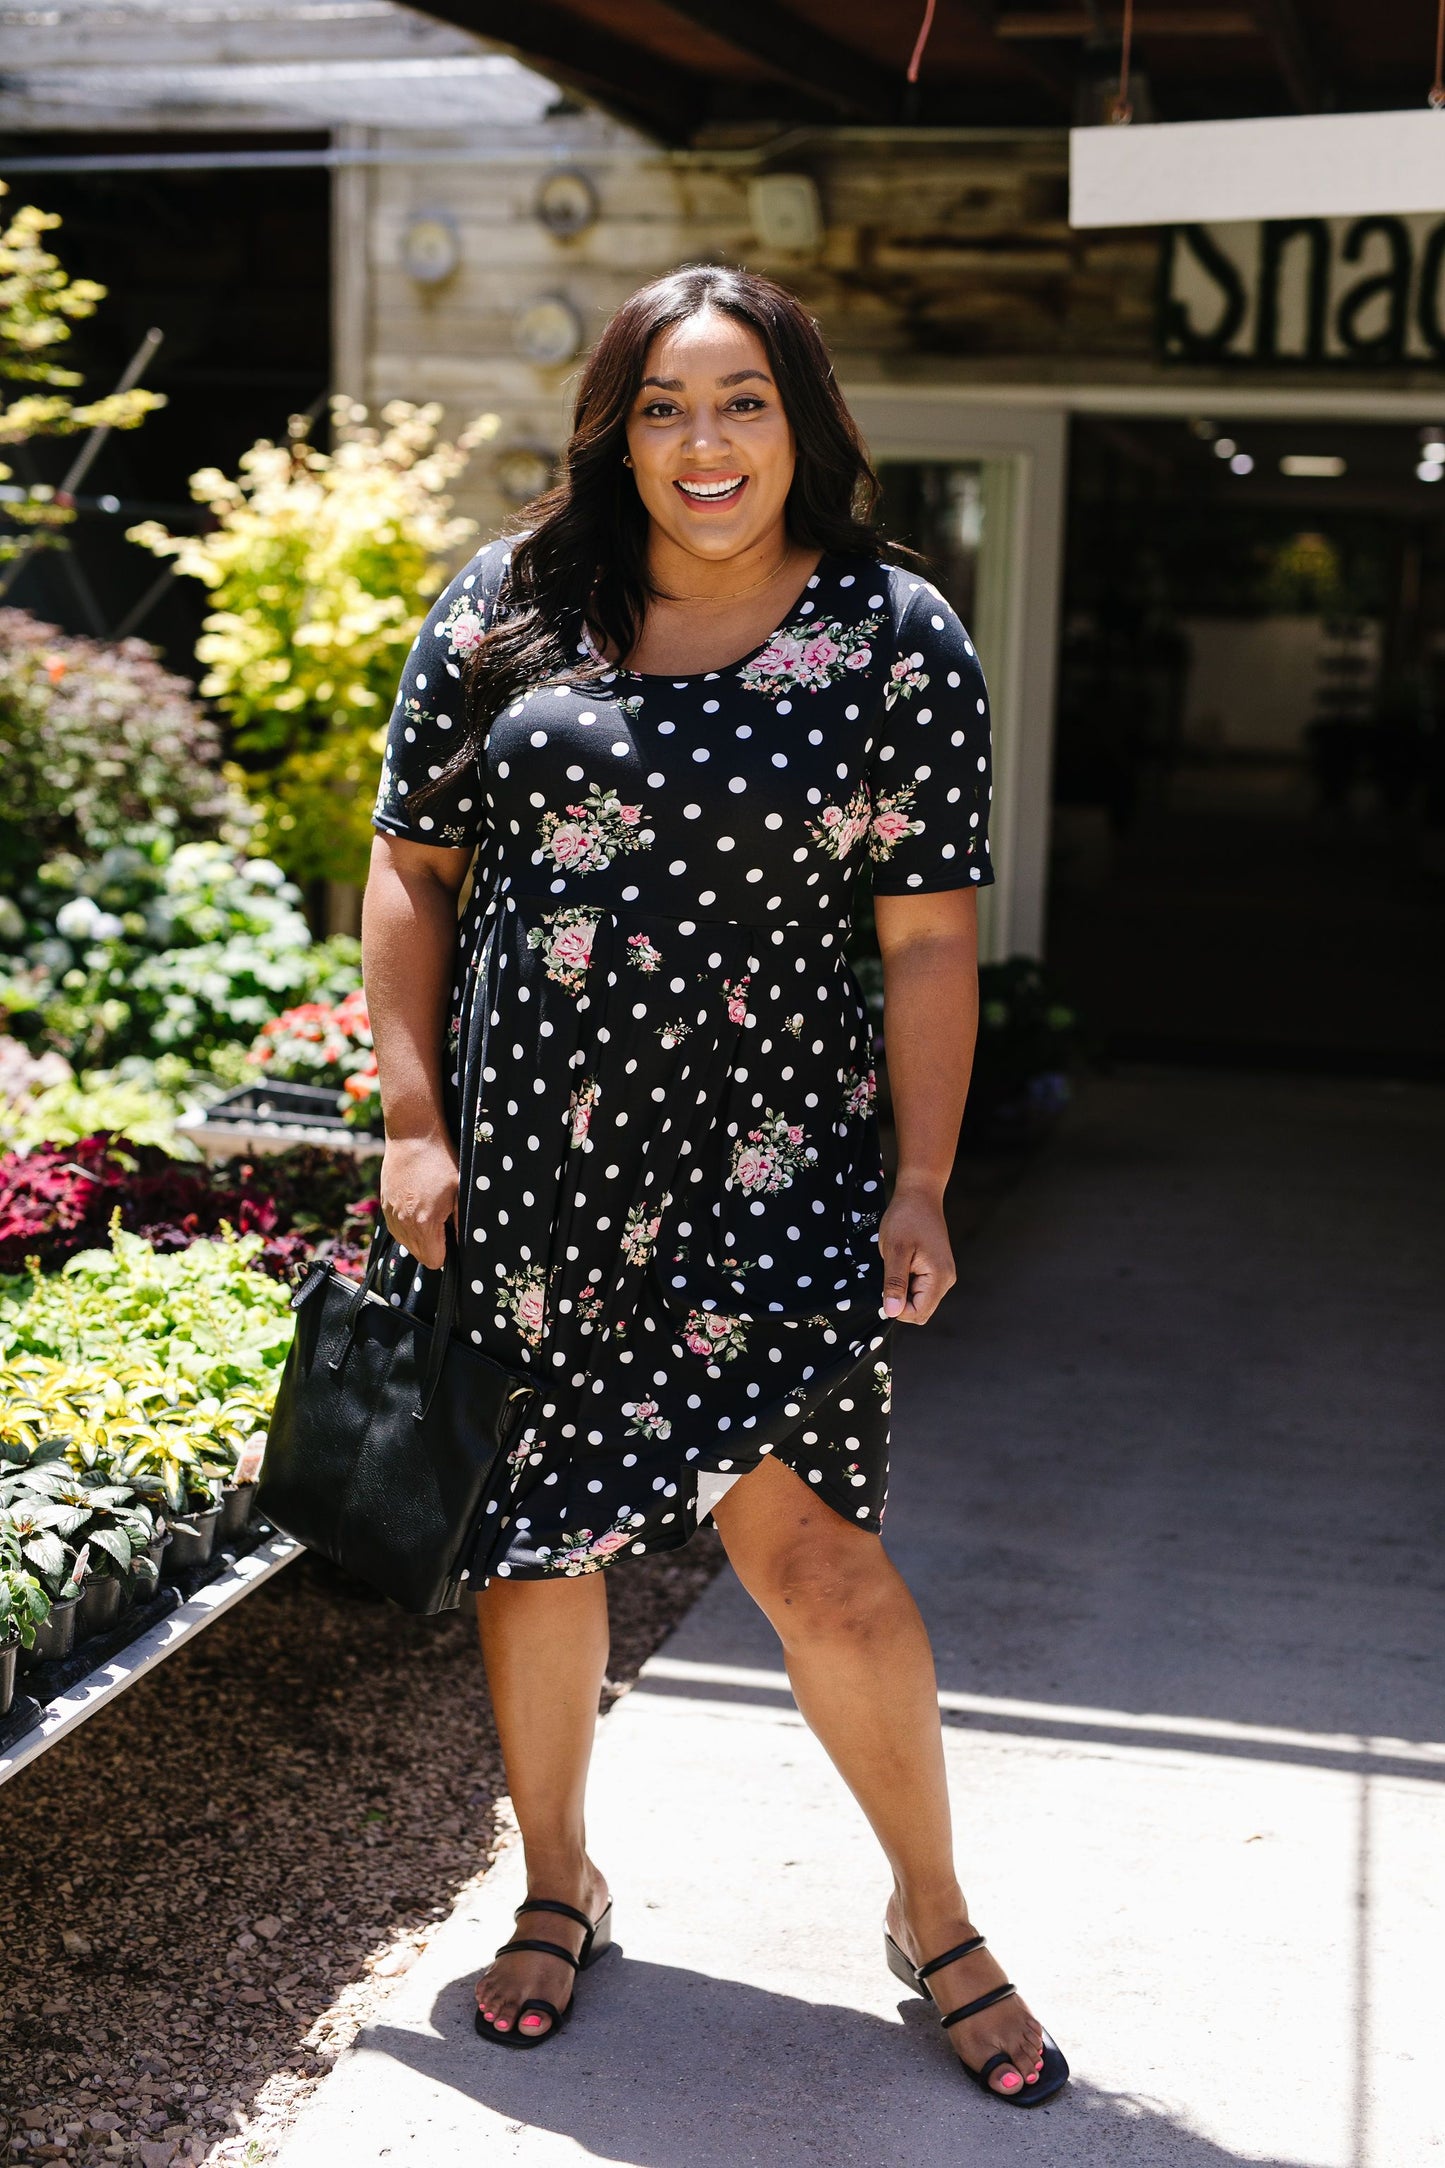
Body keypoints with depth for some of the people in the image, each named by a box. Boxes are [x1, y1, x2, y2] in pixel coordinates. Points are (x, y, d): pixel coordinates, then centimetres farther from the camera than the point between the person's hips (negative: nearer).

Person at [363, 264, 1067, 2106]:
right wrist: (414, 1117, 1)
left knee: (811, 1546, -7)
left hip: (762, 1170, -2)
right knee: (534, 1535, 11)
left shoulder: (897, 642, 1)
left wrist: (920, 1184, -3)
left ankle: (934, 1917, 16)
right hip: (518, 1160, 2)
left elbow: (931, 939, 1)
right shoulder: (507, 607, 4)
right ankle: (557, 1888, 34)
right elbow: (411, 869, 8)